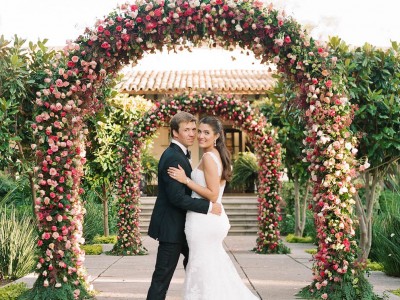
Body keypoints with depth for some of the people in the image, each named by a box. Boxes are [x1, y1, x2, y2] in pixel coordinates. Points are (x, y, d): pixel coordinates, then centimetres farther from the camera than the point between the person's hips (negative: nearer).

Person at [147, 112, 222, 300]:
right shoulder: (174, 158, -21)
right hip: (172, 226, -11)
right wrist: (209, 206, -21)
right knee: (163, 277, -4)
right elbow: (177, 197, -26)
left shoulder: (177, 154, 12)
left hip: (178, 224, 11)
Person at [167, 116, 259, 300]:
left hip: (203, 219, -10)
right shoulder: (218, 155, 13)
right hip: (214, 217, 10)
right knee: (214, 268, 17)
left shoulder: (208, 157, -15)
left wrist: (186, 180, -18)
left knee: (203, 268, 0)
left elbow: (213, 195, -19)